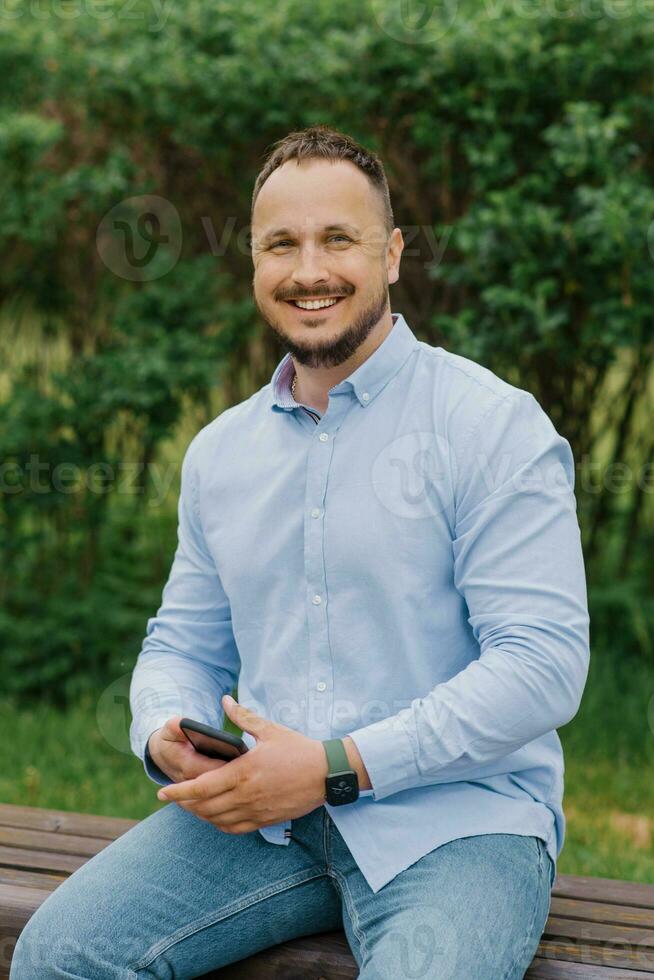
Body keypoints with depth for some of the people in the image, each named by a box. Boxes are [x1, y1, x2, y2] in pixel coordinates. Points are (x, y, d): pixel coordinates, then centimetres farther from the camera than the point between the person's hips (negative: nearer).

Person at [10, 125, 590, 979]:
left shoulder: (494, 426, -6)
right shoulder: (219, 451, 15)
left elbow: (544, 662, -13)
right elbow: (183, 644, 22)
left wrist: (337, 767, -19)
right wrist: (167, 737, -3)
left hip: (456, 816, -5)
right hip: (258, 811, 5)